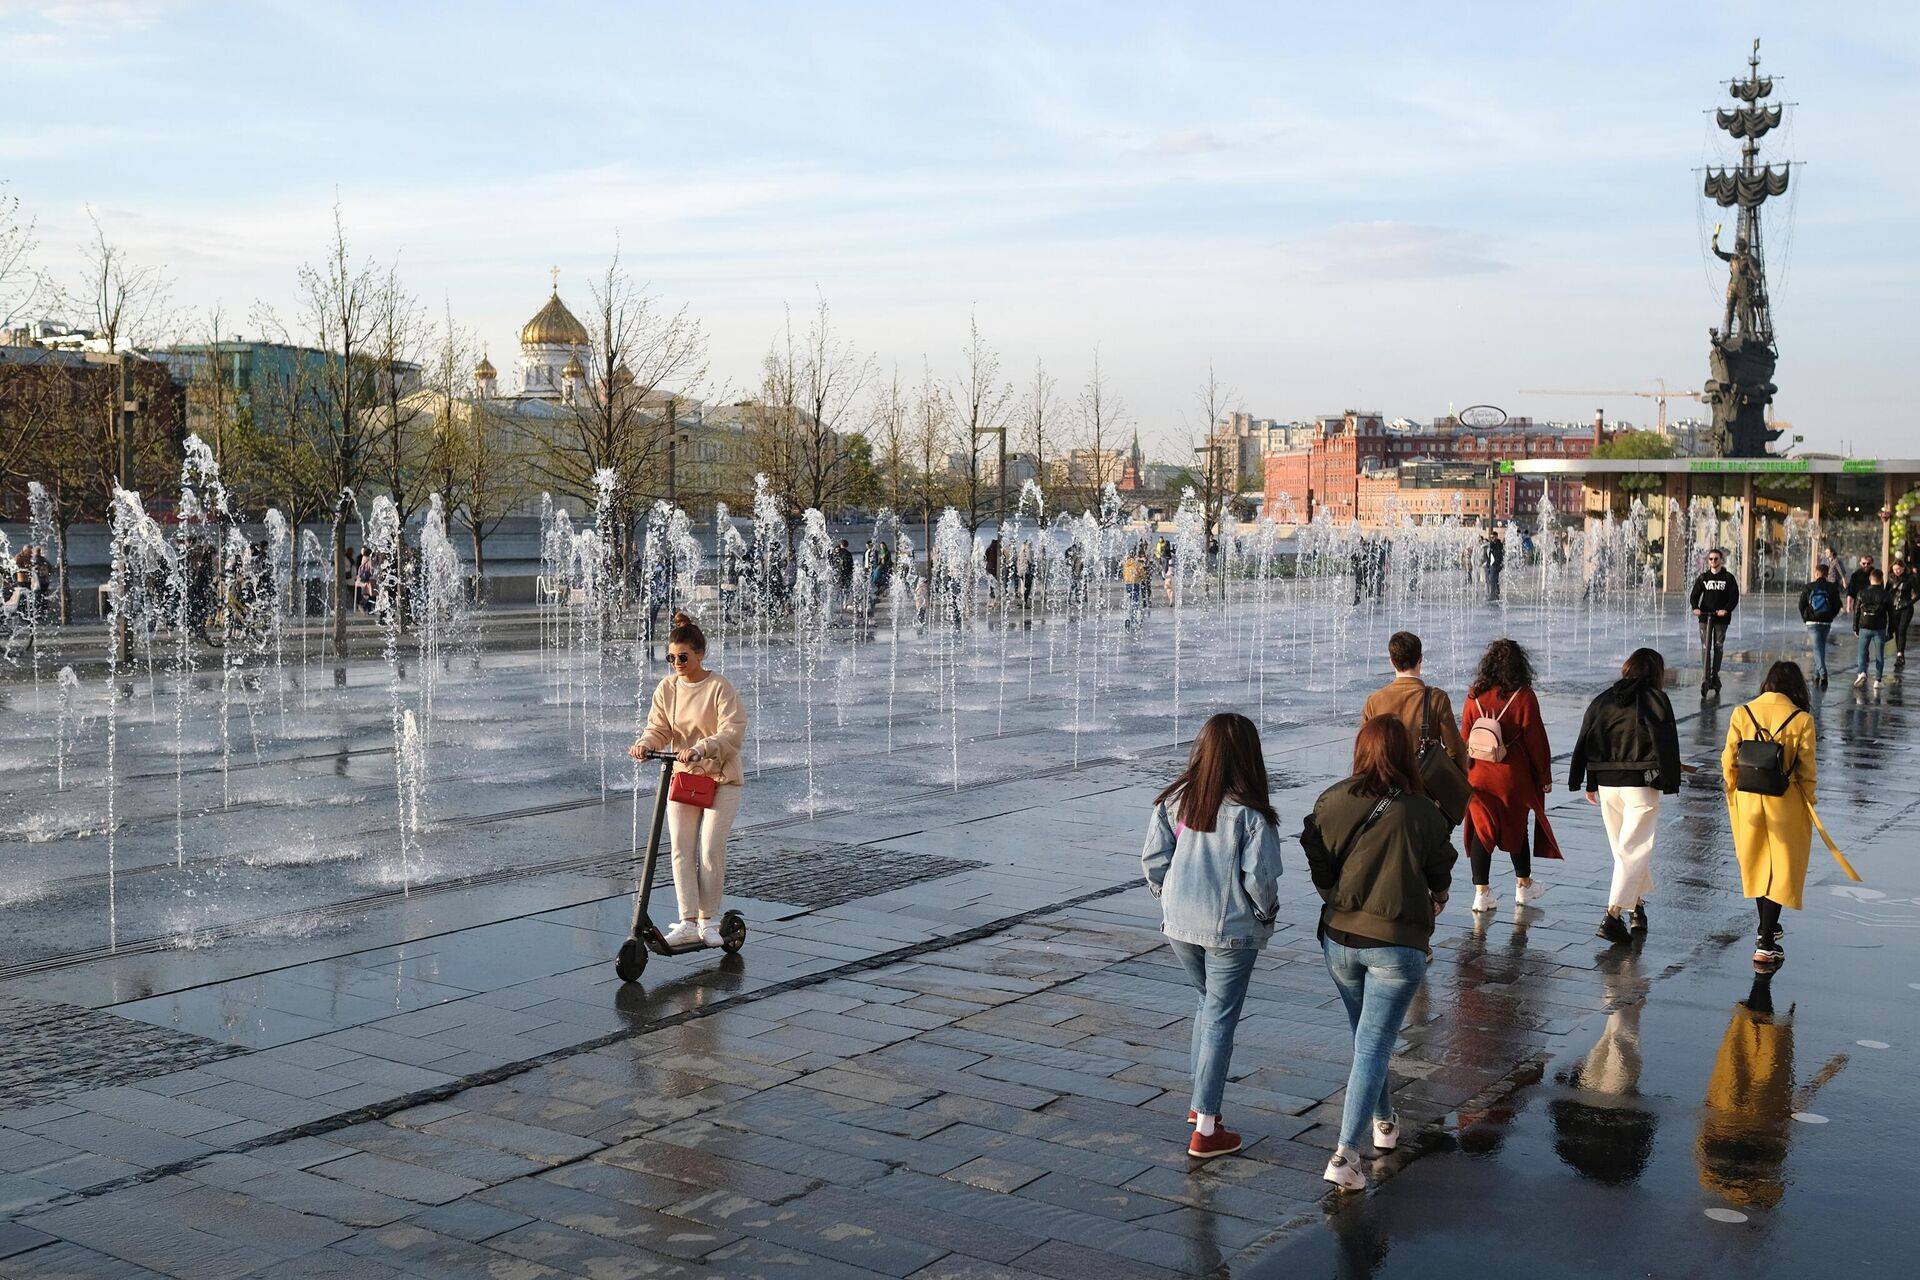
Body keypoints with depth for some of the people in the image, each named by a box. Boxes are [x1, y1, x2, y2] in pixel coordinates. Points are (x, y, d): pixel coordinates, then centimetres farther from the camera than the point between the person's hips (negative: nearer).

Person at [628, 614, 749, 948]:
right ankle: (687, 923, -2)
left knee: (710, 850, -7)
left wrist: (700, 750, -36)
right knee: (681, 849, -5)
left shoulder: (720, 687, -12)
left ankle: (709, 920, 8)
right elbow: (659, 728, 3)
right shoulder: (667, 688, 3)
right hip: (681, 776, 4)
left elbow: (732, 733, -21)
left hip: (720, 778, -4)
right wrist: (645, 744, -20)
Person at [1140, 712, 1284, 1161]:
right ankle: (1205, 1129, 10)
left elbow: (1153, 861, -2)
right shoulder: (1249, 813, -18)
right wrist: (1267, 912, 3)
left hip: (1179, 926, 5)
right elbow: (1260, 878, -17)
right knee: (1219, 1021, 6)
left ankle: (1202, 1101, 31)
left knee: (1208, 1004, 25)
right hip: (1231, 931, -5)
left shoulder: (1174, 801, -4)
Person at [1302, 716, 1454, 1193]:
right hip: (1397, 943, -3)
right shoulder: (1424, 813, -10)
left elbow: (1317, 861, 3)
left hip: (1338, 936, 3)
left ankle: (1384, 1121, 41)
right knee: (1373, 1045, 0)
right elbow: (1440, 876, 4)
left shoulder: (1332, 801, -5)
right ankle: (1345, 1154, -7)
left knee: (1367, 1036, 23)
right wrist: (1435, 900, 27)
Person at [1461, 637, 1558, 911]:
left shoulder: (1475, 695, -2)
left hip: (1479, 774, 2)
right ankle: (1523, 886, 30)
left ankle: (1481, 892, 2)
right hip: (1514, 776, -1)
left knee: (1482, 830, 6)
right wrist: (1545, 776, 3)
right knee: (1517, 829, 15)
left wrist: (1464, 773, 15)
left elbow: (1464, 737, 5)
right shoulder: (1523, 696, -11)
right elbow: (1536, 740, -7)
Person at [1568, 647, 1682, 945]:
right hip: (1641, 785, -5)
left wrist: (1590, 784, 16)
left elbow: (1585, 743, 10)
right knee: (1634, 850, -3)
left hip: (1607, 785, 5)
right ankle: (1613, 915, -13)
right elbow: (1666, 745, -8)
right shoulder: (1655, 700, -5)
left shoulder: (1601, 701, 8)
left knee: (1622, 848, 18)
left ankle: (1637, 905, 28)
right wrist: (1670, 784, -1)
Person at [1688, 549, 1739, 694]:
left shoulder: (1728, 578, 3)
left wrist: (1726, 610, -19)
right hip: (1705, 617, 0)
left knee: (1718, 647, 6)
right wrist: (1695, 607, -16)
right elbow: (1694, 595, 5)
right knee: (1705, 647, -7)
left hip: (1721, 617, 0)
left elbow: (1734, 597, -2)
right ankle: (1705, 678, -12)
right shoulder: (1703, 577, 9)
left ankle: (1715, 676, 16)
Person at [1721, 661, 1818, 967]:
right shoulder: (1802, 719, -11)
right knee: (1782, 869, 6)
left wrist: (1734, 797, 14)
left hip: (1748, 800, 3)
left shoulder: (1742, 714, -4)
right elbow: (1807, 769, -7)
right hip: (1785, 804, -3)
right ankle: (1766, 944, 1)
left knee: (1757, 865, 21)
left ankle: (1767, 928, 36)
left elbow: (1729, 762, 0)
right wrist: (1808, 804, 7)